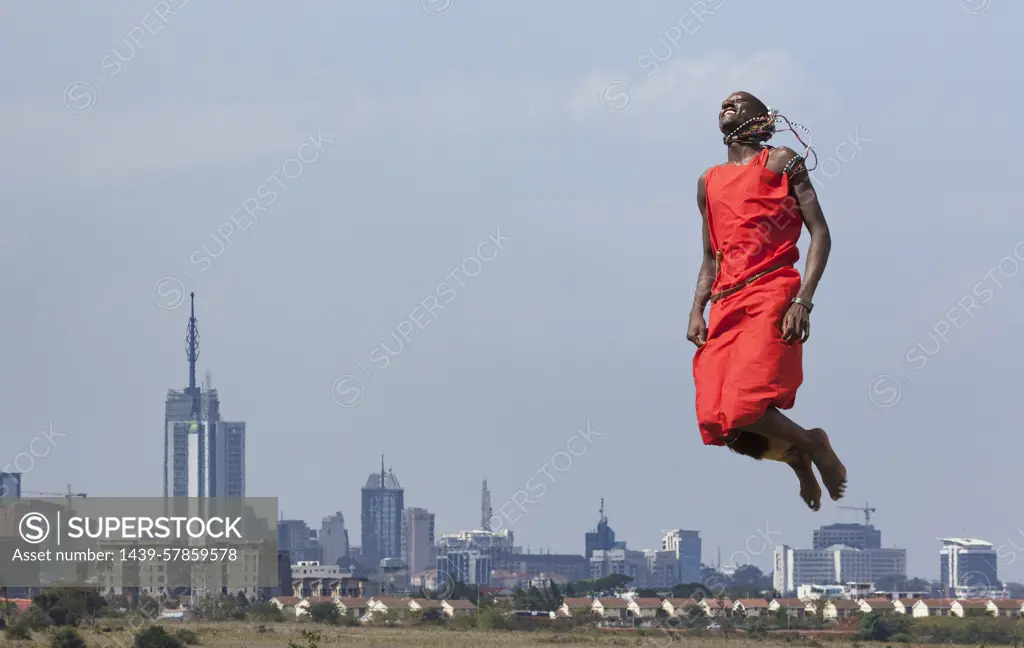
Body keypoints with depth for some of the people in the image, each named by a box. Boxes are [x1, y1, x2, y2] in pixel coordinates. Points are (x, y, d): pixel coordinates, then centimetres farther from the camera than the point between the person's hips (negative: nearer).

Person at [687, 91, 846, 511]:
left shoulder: (780, 162, 7)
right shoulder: (709, 182, 23)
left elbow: (820, 233, 0)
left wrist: (803, 302, -13)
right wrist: (697, 311, 9)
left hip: (771, 298, -6)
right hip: (725, 307, 6)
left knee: (743, 408, -24)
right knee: (715, 421, -9)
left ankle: (813, 444, 4)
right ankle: (798, 457, 17)